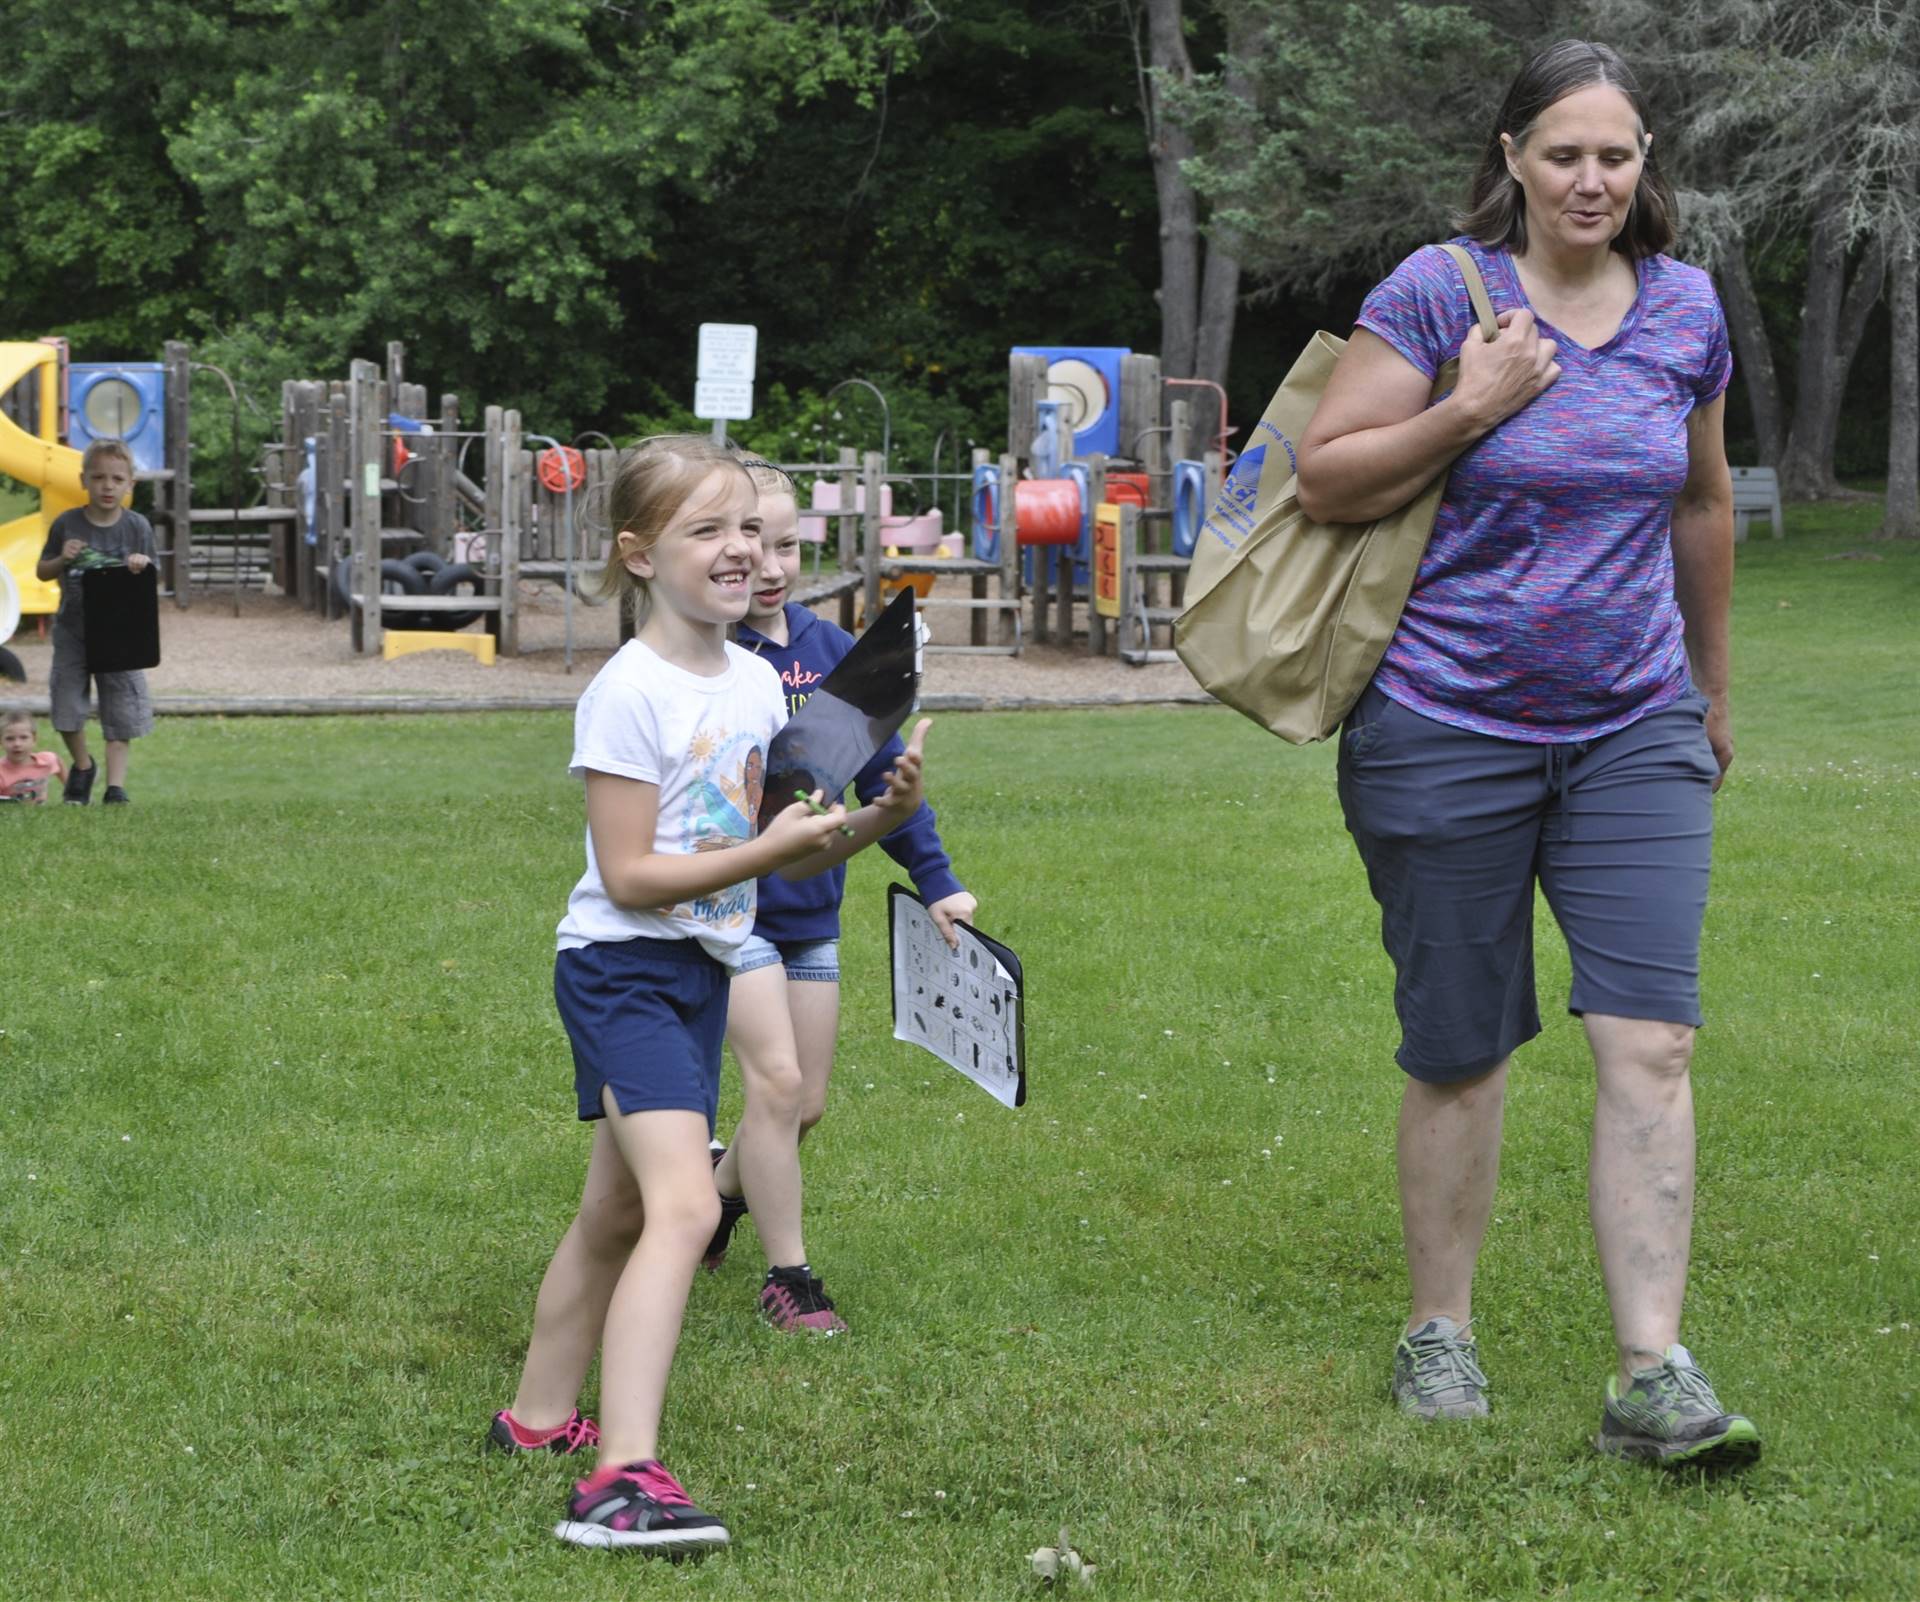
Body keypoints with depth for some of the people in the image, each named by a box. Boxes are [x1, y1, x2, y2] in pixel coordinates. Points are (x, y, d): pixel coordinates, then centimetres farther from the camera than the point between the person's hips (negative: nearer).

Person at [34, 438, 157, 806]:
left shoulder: (137, 527, -4)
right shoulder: (67, 524, -5)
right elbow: (42, 572, 5)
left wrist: (142, 567, -20)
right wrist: (62, 560, -15)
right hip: (73, 630, 1)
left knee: (121, 708, -2)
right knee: (67, 704, 1)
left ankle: (115, 783, 4)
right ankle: (82, 765, 27)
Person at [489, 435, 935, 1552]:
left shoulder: (757, 681, 7)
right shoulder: (631, 694, -16)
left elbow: (767, 848, 13)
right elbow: (630, 875, -18)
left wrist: (873, 821, -3)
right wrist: (769, 851, -21)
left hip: (703, 971, 9)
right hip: (622, 968, -9)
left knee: (620, 1212, 20)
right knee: (685, 1205, -24)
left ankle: (540, 1416, 37)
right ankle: (623, 1479, -30)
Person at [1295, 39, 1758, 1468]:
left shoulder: (1686, 310, 6)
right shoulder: (1441, 292, -6)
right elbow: (1322, 482, -7)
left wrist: (1715, 686, 27)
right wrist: (1473, 408, -18)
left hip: (1634, 735, 3)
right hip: (1449, 733, -3)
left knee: (1652, 1041, -9)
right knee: (1461, 1054, 6)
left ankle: (1654, 1377, -9)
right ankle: (1439, 1331, 24)